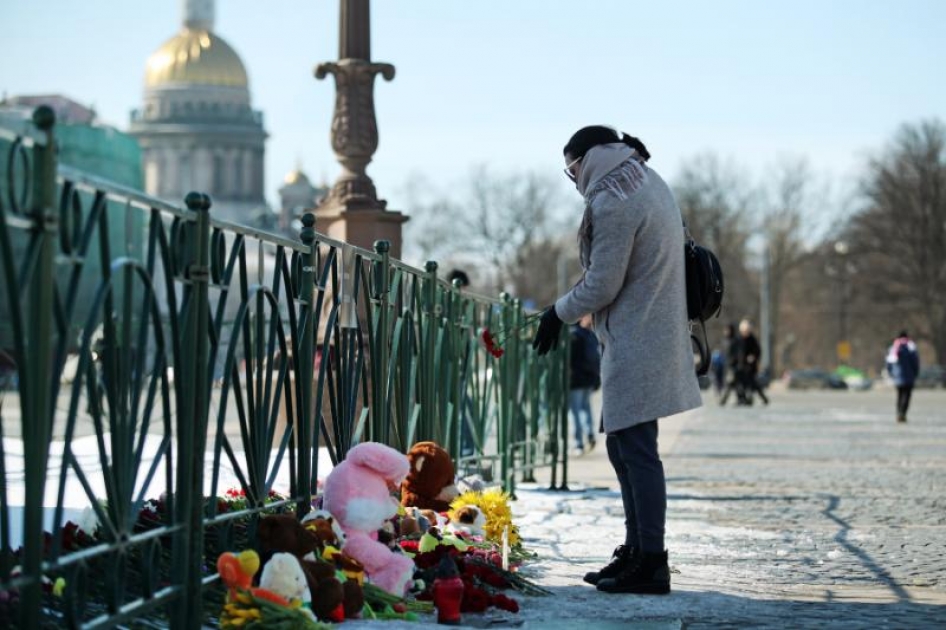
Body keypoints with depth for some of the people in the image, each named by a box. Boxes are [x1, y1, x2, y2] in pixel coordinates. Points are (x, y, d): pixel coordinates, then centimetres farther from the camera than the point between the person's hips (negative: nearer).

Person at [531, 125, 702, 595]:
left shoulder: (613, 203, -15)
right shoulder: (647, 183, 16)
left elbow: (602, 286, -16)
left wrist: (558, 313, -1)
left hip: (634, 342, -11)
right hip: (653, 338, 11)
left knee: (636, 450, -8)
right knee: (621, 445, 16)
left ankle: (650, 564, -7)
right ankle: (636, 552, 23)